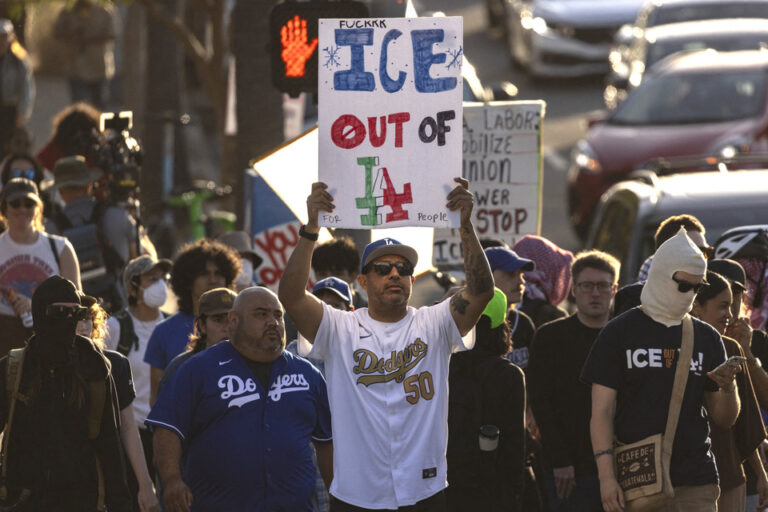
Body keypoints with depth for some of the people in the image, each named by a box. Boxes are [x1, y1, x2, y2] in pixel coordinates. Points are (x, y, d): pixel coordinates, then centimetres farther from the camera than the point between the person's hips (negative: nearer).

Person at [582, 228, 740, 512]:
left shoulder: (706, 338, 13)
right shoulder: (619, 333, 3)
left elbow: (724, 420, 15)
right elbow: (602, 411, -1)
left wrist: (728, 388, -7)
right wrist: (606, 476, -11)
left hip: (697, 486, 3)